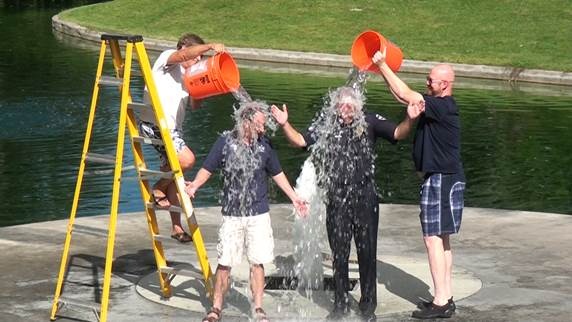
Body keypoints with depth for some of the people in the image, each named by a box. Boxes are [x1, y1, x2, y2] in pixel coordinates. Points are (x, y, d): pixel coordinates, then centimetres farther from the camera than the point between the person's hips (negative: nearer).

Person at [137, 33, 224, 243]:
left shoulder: (186, 76, 24)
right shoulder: (166, 58, 1)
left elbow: (194, 105, 15)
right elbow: (183, 55, -23)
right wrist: (210, 46, -26)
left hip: (172, 129, 10)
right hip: (154, 125, -10)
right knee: (187, 159, -22)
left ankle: (176, 227, 16)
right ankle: (158, 190, -1)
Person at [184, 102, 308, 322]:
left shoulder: (264, 145, 2)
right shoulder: (225, 143, -5)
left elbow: (277, 174, 15)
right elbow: (207, 170, -1)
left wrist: (294, 198, 14)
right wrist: (193, 186, -19)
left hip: (258, 214, 2)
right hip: (231, 214, -2)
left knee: (257, 262, 3)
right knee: (224, 263, 1)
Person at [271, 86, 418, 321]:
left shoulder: (369, 123, -3)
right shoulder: (324, 127, 2)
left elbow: (398, 133, -8)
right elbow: (300, 141, 2)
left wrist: (409, 119, -27)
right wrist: (285, 125, -14)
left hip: (365, 198, -1)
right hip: (337, 200, 2)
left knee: (367, 251, 5)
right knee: (339, 253, 10)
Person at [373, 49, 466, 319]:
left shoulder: (444, 107, -18)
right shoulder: (436, 105, 11)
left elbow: (405, 95, -22)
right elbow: (404, 97, 18)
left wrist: (383, 65, -15)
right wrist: (383, 71, 9)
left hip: (442, 180, -10)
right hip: (440, 178, 10)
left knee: (433, 239, -8)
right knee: (441, 241, 13)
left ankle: (440, 302, -6)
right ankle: (445, 297, 19)